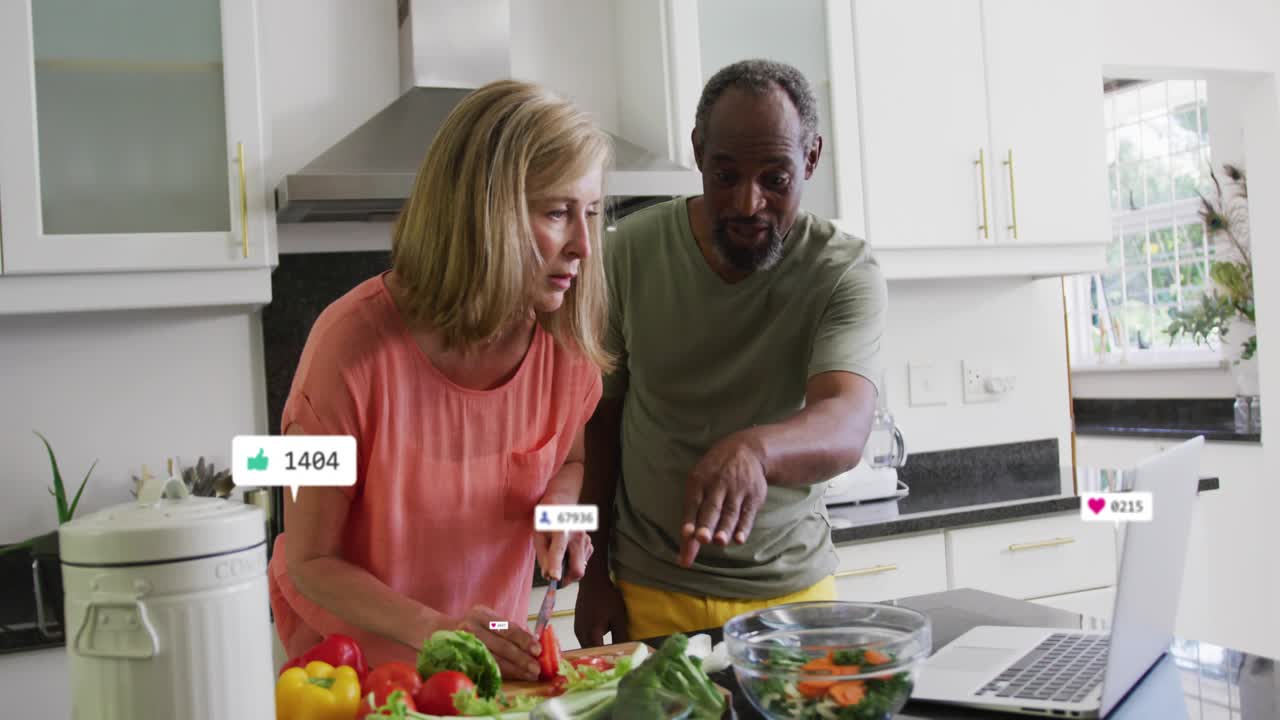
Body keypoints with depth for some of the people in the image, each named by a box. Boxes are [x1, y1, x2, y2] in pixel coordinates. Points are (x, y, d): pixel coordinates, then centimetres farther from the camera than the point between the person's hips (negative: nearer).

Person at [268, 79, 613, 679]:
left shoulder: (567, 336, -11)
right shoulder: (356, 342, -23)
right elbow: (310, 562, -15)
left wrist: (562, 499, -13)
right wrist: (436, 629, -28)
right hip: (352, 665, -3)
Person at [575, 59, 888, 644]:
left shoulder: (846, 273, -15)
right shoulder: (631, 251, -9)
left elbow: (844, 428, -30)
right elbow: (600, 417, 0)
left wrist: (754, 448, -52)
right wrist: (595, 572, 1)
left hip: (793, 588, 0)